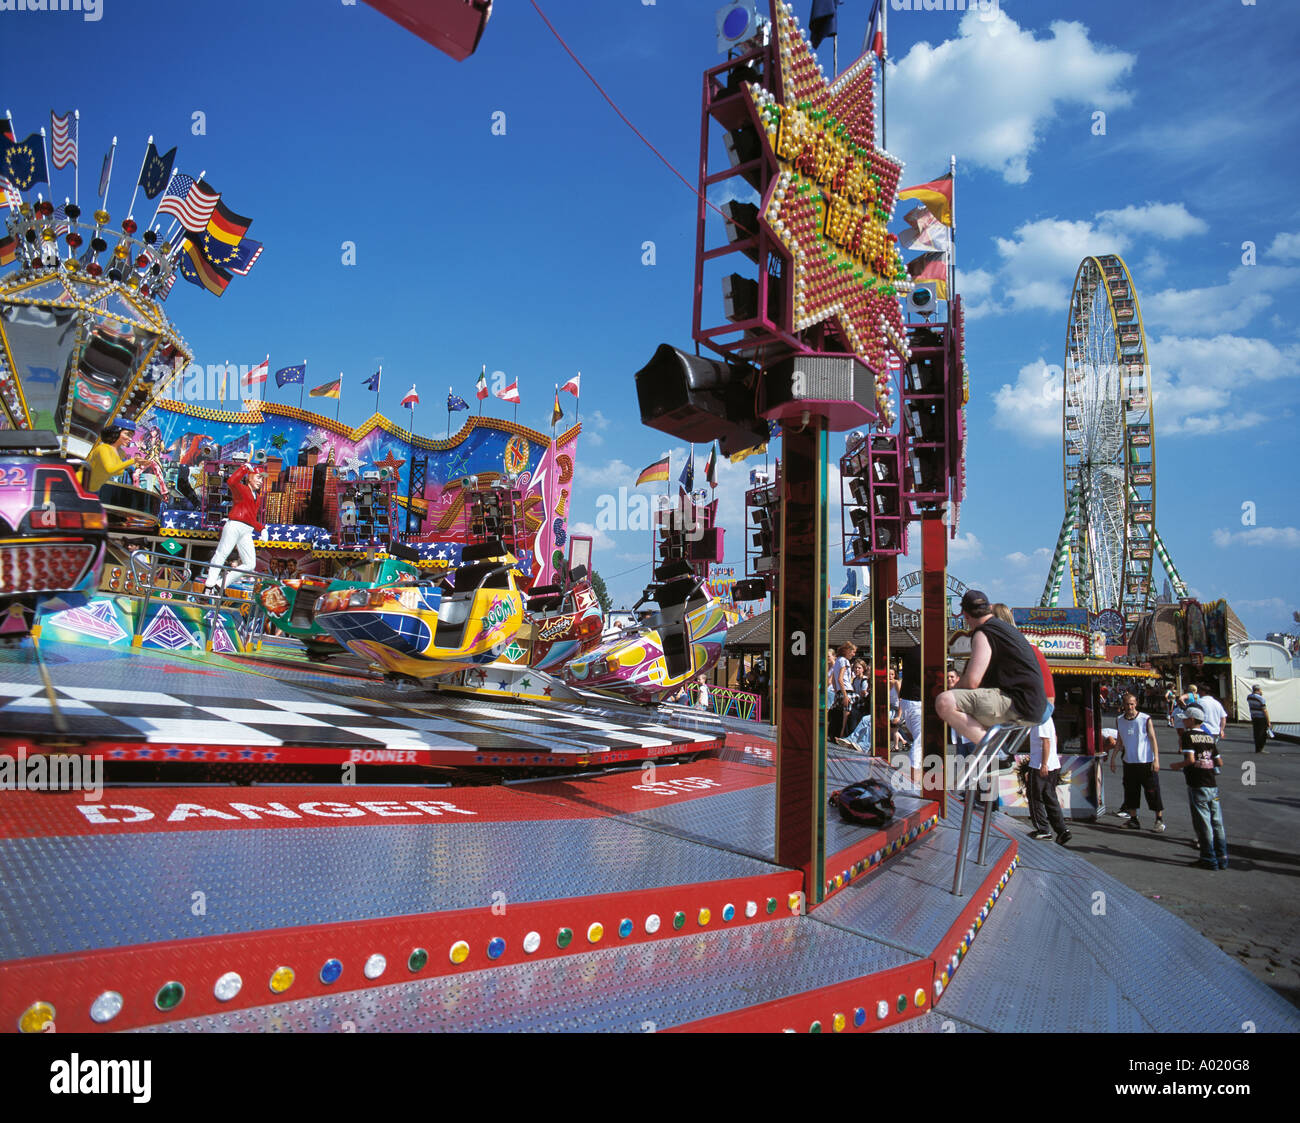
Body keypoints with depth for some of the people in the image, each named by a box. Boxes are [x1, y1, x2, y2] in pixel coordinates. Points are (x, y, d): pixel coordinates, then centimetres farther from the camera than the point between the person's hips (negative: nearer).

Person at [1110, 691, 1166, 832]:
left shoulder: (1146, 720, -8)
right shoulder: (1119, 720, 4)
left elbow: (1153, 739, -7)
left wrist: (1156, 759, -15)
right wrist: (1113, 758, 13)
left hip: (1146, 762, -4)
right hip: (1129, 762, 4)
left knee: (1153, 792, -1)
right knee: (1131, 792, 8)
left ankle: (1159, 820, 12)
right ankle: (1133, 819, 18)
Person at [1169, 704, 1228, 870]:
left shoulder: (1187, 735, -9)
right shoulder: (1210, 737, 9)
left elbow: (1190, 759, -20)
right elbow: (1220, 762, 8)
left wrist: (1178, 765, -3)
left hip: (1197, 785, -6)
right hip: (1213, 784, 6)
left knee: (1203, 823, 1)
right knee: (1217, 822, 11)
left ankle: (1209, 859, 6)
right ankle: (1222, 858, 16)